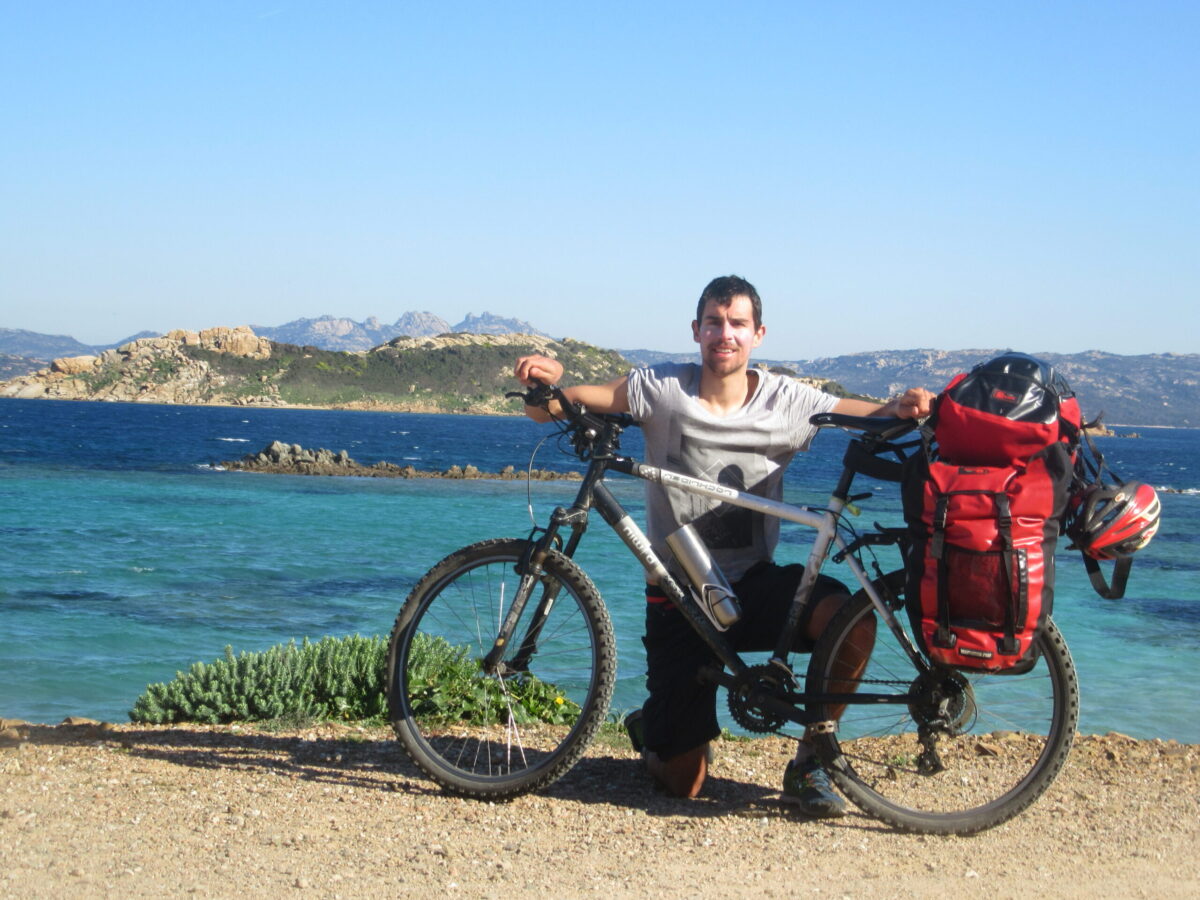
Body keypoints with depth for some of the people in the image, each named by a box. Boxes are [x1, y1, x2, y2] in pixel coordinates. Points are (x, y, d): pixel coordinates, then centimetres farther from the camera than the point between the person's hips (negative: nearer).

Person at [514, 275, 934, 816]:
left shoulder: (787, 402, -2)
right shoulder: (662, 388, -6)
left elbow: (873, 418, -5)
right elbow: (549, 408, -4)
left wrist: (903, 407, -28)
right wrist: (545, 383, -27)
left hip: (754, 584, 1)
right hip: (677, 596, -1)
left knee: (850, 619, -32)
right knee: (684, 783, 0)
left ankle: (808, 764, -8)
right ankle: (652, 729, 40)